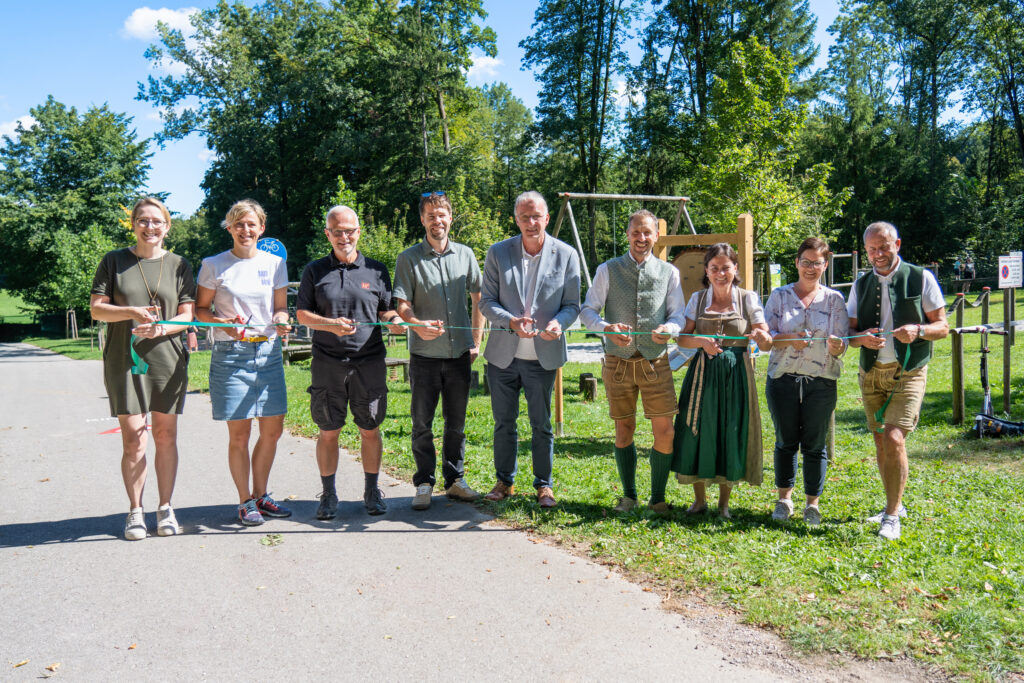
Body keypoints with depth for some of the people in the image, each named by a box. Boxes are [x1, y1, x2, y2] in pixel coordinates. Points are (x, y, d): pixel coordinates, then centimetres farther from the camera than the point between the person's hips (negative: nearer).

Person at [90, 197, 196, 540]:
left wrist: (161, 328, -15)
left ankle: (165, 508, 17)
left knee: (166, 436, 5)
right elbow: (96, 309, 3)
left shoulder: (179, 265, 7)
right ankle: (135, 511, 12)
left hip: (168, 360, 1)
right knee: (132, 438, -1)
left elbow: (188, 315, 4)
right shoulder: (114, 261, 6)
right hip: (123, 359, -1)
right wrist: (131, 312, -15)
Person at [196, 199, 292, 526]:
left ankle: (260, 495, 26)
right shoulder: (214, 265, 1)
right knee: (239, 433, -1)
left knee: (273, 430, 7)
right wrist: (223, 323, -15)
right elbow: (200, 309, 4)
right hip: (231, 354, -3)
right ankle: (245, 502, 16)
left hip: (269, 352, 3)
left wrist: (282, 321, -9)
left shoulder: (275, 263, 8)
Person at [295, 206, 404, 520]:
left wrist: (395, 320, -10)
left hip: (369, 362, 0)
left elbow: (387, 311, 14)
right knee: (328, 431, 5)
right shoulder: (315, 271, 8)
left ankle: (372, 491, 21)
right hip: (327, 363, 0)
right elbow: (302, 313, 6)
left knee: (370, 429, 6)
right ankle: (328, 494, 19)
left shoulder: (376, 270, 9)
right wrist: (330, 324, -13)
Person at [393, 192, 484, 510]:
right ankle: (424, 484, 16)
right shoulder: (408, 258, 1)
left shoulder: (465, 254, 8)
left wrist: (476, 342, 8)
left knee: (456, 422, 10)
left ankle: (455, 480, 23)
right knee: (422, 424, 4)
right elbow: (402, 305, -4)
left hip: (460, 353, 2)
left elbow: (479, 299, 14)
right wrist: (418, 325, -25)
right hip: (425, 354, -2)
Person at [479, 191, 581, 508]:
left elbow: (572, 304, 2)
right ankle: (504, 481, 29)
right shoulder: (498, 253, 1)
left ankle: (543, 485, 24)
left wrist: (558, 322, -20)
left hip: (543, 356, -1)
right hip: (503, 354, 1)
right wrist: (511, 321, -19)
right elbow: (486, 301, 0)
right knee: (504, 422, 12)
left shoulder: (565, 254, 0)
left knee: (542, 425, 7)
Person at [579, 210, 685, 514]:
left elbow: (679, 315, 6)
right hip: (619, 362, 0)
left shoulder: (669, 272, 6)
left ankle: (657, 497, 16)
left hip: (656, 362, 0)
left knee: (664, 432, -1)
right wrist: (607, 328, -19)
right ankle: (628, 495, 25)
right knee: (624, 429, 9)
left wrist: (668, 329, -18)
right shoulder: (608, 270, 4)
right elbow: (587, 311, 2)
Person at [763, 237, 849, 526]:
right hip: (783, 379, 0)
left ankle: (813, 502, 17)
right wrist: (789, 339, -19)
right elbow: (765, 336, 1)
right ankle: (784, 498, 22)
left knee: (814, 444, 4)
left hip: (821, 382, 0)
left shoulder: (834, 299, 7)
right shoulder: (780, 295, 7)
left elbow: (842, 342, 2)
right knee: (785, 441, 8)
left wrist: (836, 345, -22)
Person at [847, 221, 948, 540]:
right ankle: (895, 504, 27)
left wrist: (918, 330, -21)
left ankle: (892, 516, -5)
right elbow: (849, 333, 9)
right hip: (872, 373, 4)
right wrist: (864, 337, -14)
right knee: (880, 442, 10)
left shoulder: (921, 278, 0)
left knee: (894, 438, -17)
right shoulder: (860, 285, 10)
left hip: (908, 372, -4)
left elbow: (942, 327, 0)